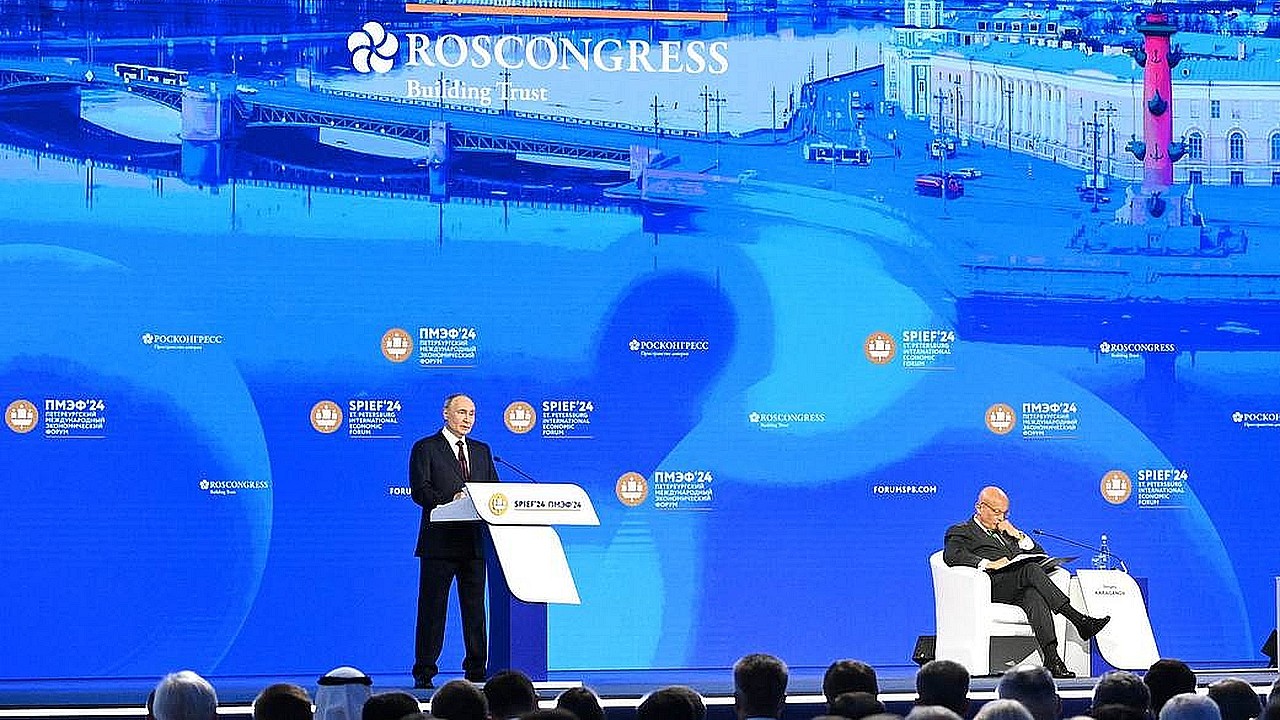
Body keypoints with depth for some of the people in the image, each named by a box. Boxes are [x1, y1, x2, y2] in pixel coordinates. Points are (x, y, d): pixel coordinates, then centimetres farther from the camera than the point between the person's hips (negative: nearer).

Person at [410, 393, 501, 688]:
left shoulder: (482, 451, 19)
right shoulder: (426, 448, 3)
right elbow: (419, 490, -9)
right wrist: (451, 500, -23)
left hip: (475, 541, 5)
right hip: (440, 541, -5)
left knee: (476, 608, 5)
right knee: (432, 608, -2)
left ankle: (476, 671, 9)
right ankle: (424, 672, 1)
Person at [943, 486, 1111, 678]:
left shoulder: (1006, 532, 35)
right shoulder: (961, 532, 15)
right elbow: (951, 555, -9)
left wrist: (1019, 536, 15)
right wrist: (988, 564, -20)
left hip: (1018, 593, 5)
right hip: (993, 587, -5)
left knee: (1034, 596, -33)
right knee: (1031, 569, -32)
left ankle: (1051, 658, -49)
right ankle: (1078, 619, -38)